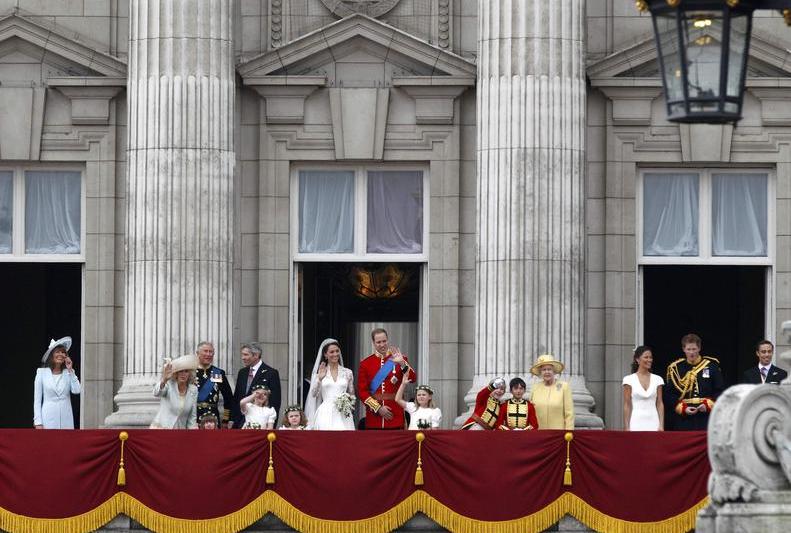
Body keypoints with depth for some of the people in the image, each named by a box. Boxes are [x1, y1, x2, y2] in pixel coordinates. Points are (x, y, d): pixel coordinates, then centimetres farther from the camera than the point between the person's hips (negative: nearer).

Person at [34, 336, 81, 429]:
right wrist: (38, 423, -3)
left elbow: (77, 391, -8)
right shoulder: (42, 373, 4)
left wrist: (70, 370, -3)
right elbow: (37, 400, 4)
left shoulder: (68, 373, 9)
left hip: (66, 420, 2)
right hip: (48, 420, -2)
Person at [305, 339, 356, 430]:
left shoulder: (347, 373, 11)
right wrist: (319, 378, -13)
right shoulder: (321, 372, 7)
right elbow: (314, 394, 0)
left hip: (343, 415, 1)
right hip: (325, 415, -1)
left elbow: (352, 395, 17)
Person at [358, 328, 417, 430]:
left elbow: (413, 379, -9)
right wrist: (378, 408, -7)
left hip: (396, 417, -1)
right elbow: (362, 391, 2)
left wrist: (402, 363, -25)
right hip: (374, 416, 1)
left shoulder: (400, 359, 5)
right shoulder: (365, 363, 5)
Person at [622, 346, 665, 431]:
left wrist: (661, 426, 0)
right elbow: (627, 405, 0)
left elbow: (660, 404, 8)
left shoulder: (657, 380, 8)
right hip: (636, 424, -2)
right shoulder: (629, 380, 1)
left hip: (653, 423, 2)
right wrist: (626, 427, -4)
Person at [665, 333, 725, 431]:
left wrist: (708, 404, -9)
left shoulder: (711, 365, 6)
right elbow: (669, 394, 6)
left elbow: (720, 391, 6)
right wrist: (683, 408, -8)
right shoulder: (675, 368, 7)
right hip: (683, 419, 1)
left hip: (706, 417, -1)